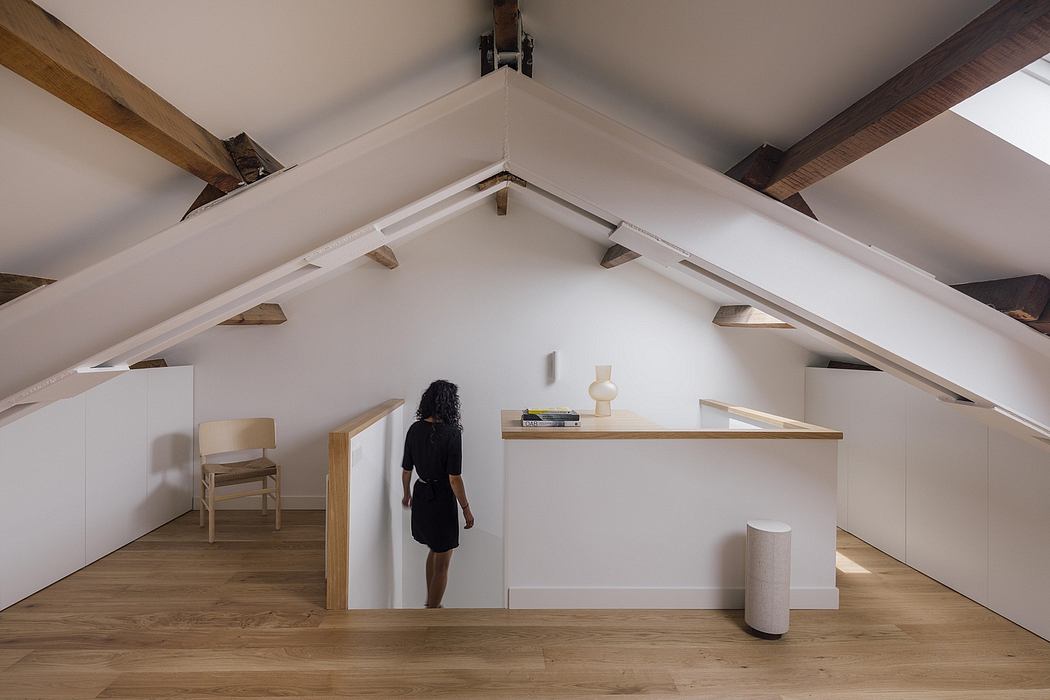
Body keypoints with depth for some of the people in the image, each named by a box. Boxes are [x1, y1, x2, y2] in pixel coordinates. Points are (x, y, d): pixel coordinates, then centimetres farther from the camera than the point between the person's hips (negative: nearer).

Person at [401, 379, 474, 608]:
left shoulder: (415, 429, -3)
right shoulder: (451, 434, -21)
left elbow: (406, 470, 5)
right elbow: (454, 479, -20)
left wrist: (407, 494, 23)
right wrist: (466, 509, -9)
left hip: (420, 496, 7)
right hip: (441, 501, -7)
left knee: (435, 550, 29)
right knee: (442, 564, 10)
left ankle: (430, 603, 41)